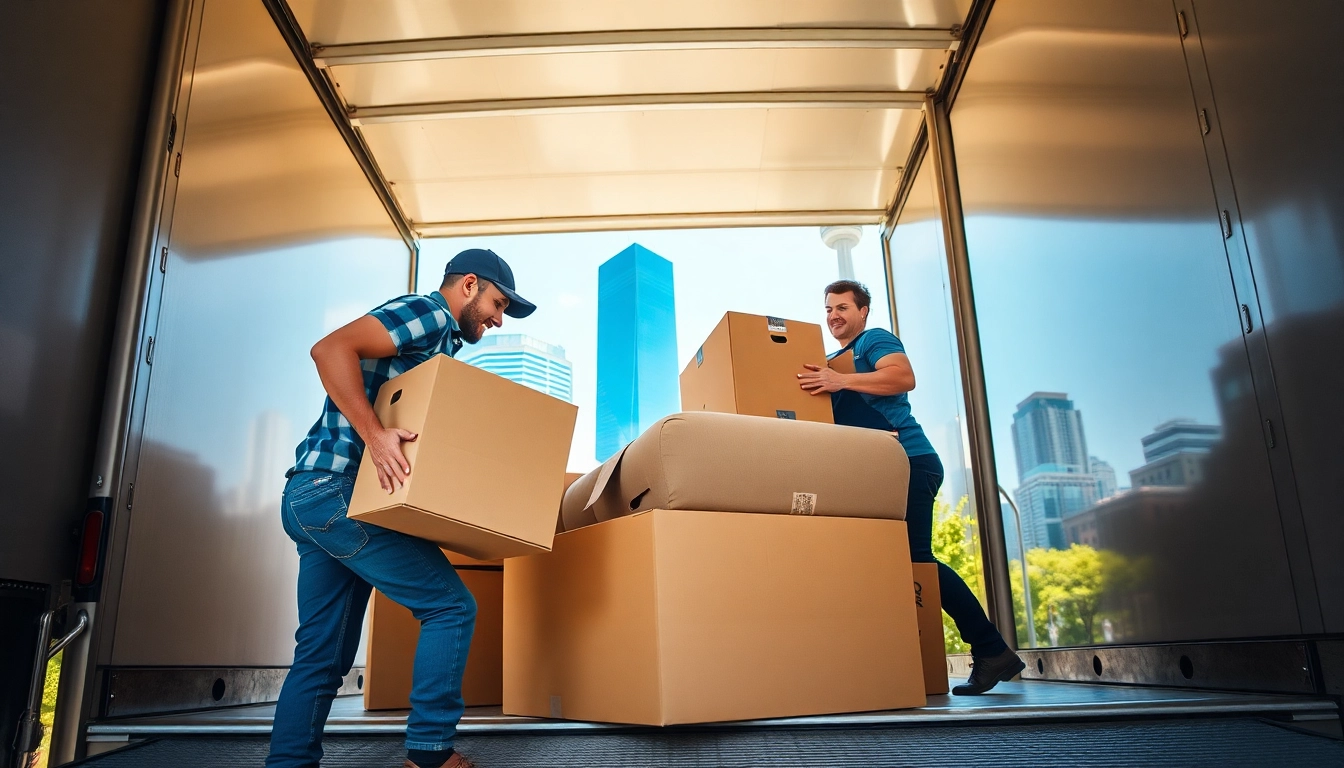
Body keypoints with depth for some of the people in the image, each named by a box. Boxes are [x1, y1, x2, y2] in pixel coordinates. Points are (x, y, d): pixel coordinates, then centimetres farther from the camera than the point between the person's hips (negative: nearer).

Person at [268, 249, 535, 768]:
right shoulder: (429, 314, -6)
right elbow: (331, 348, -21)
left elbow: (423, 431, 25)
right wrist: (375, 434, -27)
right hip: (336, 488, -10)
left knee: (322, 656, 11)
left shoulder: (439, 341, 23)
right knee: (451, 607, -5)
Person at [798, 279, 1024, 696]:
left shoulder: (875, 339, 1)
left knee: (915, 557, -13)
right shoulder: (833, 362, 26)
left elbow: (905, 377, -18)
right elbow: (832, 418, 27)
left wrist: (842, 381, -22)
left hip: (909, 461, -9)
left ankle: (992, 650, -5)